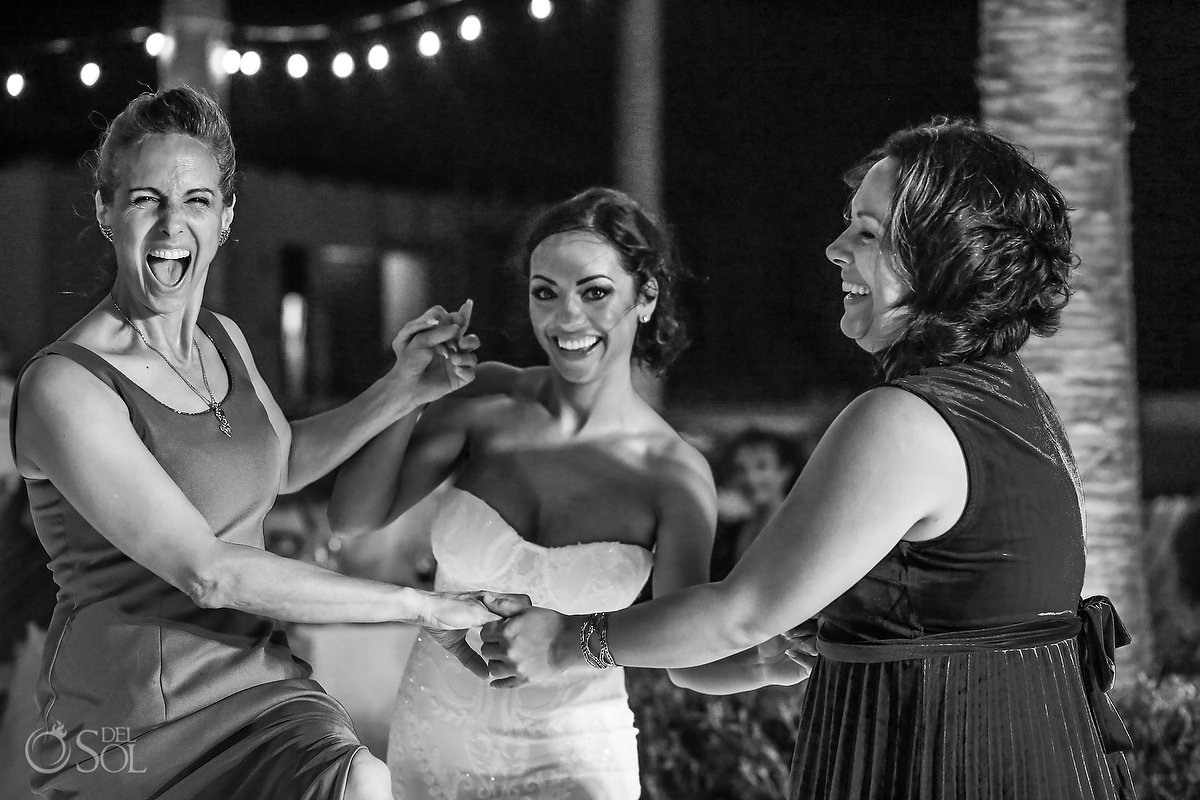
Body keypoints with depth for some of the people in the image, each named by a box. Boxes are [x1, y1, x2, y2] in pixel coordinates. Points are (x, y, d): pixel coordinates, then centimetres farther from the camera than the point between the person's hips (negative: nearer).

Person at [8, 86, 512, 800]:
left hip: (261, 684, 5)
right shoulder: (64, 388, -17)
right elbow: (211, 573, -23)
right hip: (128, 736, -5)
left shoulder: (223, 339, 7)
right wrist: (421, 604, -18)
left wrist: (404, 389, 12)